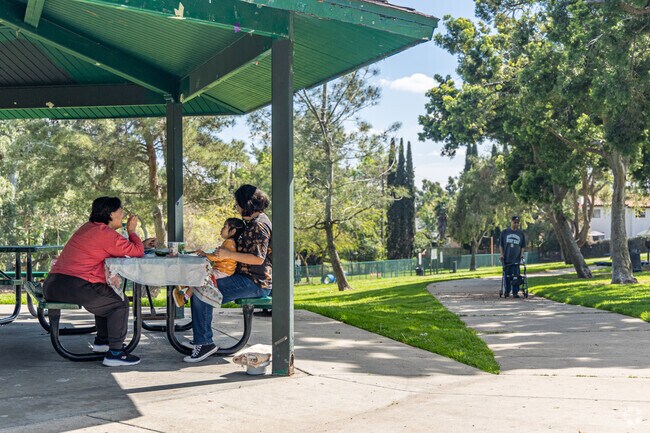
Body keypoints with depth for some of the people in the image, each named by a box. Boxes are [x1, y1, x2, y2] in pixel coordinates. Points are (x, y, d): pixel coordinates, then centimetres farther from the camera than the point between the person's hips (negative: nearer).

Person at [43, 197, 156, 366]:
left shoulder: (89, 227, 20)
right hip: (75, 286, -10)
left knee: (106, 299, 29)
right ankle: (114, 353, -3)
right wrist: (132, 231, 8)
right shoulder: (106, 234, -11)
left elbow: (121, 248, 27)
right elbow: (137, 252, -7)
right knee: (120, 303, 2)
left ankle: (102, 341, 37)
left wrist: (142, 244, 24)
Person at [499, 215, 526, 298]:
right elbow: (500, 245, 9)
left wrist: (522, 254, -2)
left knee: (516, 276, -3)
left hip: (516, 258, 0)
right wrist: (501, 254, -1)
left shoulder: (521, 233, 10)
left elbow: (523, 246, 12)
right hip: (506, 258, 0)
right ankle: (507, 291, 13)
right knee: (507, 276, 3)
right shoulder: (504, 232, 7)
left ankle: (515, 292, 2)